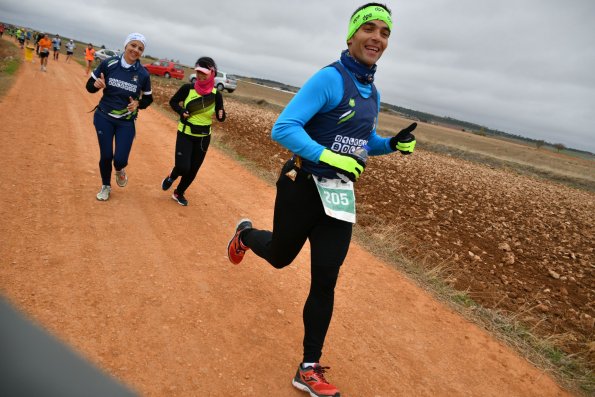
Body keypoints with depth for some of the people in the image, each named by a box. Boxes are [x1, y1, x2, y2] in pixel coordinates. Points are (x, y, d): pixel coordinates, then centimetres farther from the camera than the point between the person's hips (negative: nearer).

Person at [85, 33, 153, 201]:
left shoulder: (143, 74, -7)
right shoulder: (108, 63, -9)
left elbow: (148, 99, 6)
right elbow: (90, 86, 0)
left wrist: (138, 104, -15)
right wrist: (96, 85, -23)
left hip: (126, 122, 0)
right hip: (104, 118, 0)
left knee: (120, 159, -8)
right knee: (106, 156, 4)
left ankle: (119, 170, 31)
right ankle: (105, 186, 30)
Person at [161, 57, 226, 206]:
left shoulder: (216, 95, -8)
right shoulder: (187, 88, -11)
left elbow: (221, 118, -1)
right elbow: (173, 102, 5)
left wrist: (221, 114, -25)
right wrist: (181, 111, -14)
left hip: (203, 137, 2)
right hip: (185, 134, -2)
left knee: (193, 170, 9)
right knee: (182, 167, -15)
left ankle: (178, 193, 35)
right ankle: (171, 177, 22)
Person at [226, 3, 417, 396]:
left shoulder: (373, 93, 10)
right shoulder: (330, 78, -15)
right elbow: (283, 128, -23)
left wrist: (395, 144, 2)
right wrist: (329, 157, -35)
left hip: (340, 197, 6)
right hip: (303, 187, -5)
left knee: (325, 281, 4)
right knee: (280, 257, 16)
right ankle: (246, 234, 53)